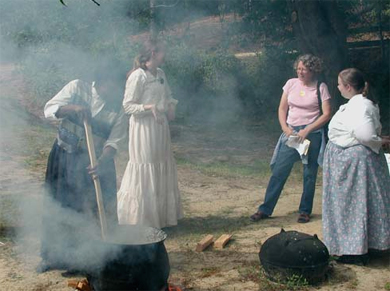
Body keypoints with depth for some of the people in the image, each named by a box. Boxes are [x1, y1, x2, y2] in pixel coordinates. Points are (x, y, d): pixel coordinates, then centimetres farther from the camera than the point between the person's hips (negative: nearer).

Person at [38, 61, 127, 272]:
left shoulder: (119, 108, -7)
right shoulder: (77, 88, -9)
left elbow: (113, 142, -12)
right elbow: (49, 110, -15)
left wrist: (101, 162, -30)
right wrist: (73, 107, -33)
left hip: (97, 161, 0)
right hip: (64, 157, 0)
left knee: (101, 209, -2)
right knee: (58, 206, 9)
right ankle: (55, 256, 28)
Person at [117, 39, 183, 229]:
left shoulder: (160, 74, 10)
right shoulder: (138, 76, -14)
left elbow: (167, 95, 25)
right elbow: (128, 106, -15)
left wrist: (171, 105, 4)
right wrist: (149, 107, -27)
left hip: (160, 126, 9)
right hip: (144, 127, -9)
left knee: (163, 169, 15)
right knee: (145, 171, -3)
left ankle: (161, 215, 30)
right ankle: (141, 220, 11)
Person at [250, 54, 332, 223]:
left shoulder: (320, 87, -4)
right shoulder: (291, 84, 5)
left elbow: (326, 114, -7)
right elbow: (282, 109, 9)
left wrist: (307, 130, -15)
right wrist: (285, 128, -5)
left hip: (312, 134, -2)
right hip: (291, 133, 3)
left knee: (309, 175, 5)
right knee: (279, 172, 0)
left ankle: (305, 211, 19)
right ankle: (265, 209, 7)